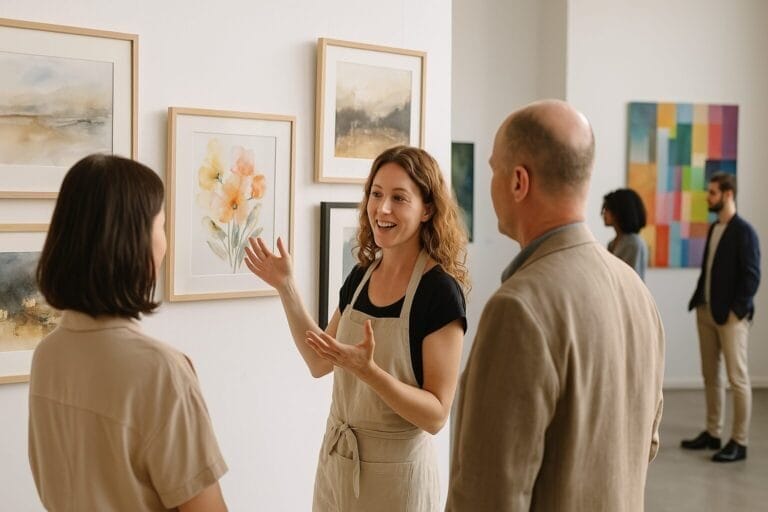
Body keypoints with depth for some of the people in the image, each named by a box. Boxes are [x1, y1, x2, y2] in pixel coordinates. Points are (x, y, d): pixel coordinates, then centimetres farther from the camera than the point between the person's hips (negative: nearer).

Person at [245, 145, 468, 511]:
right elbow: (320, 363, 8)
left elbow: (436, 414, -19)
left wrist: (367, 370, -32)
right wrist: (286, 289, 1)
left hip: (394, 470, -6)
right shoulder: (361, 275, 1)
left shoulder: (440, 291, -18)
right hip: (335, 460, 6)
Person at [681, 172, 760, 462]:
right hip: (706, 312, 8)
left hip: (730, 316, -8)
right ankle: (712, 433, 21)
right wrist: (697, 301, 7)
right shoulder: (713, 228, 13)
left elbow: (752, 276, -13)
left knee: (737, 378, -2)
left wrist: (736, 311, -16)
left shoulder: (744, 231, -10)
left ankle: (740, 442, 3)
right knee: (710, 376, 12)